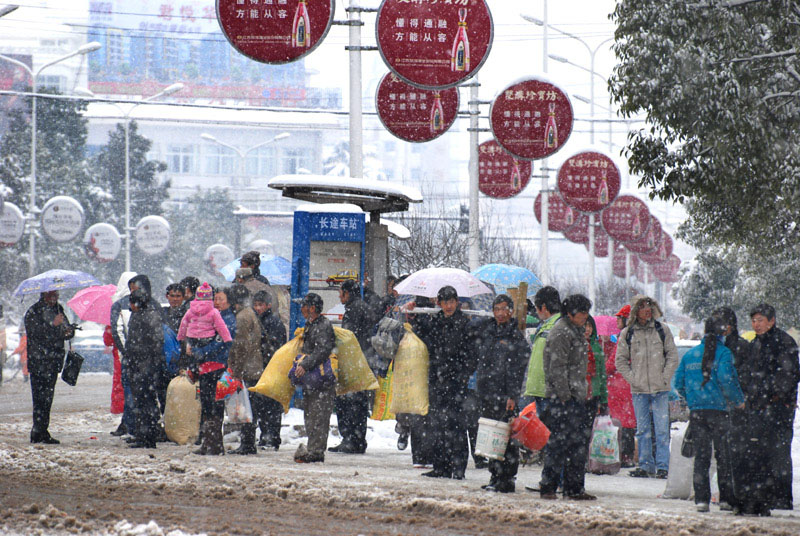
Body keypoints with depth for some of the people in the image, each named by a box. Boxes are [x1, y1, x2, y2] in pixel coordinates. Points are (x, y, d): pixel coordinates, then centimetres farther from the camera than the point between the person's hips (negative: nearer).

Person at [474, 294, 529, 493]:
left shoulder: (516, 337, -1)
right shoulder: (486, 330, 13)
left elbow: (517, 370, -6)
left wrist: (512, 396, -13)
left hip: (505, 394, -5)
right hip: (486, 392, 5)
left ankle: (508, 479, -5)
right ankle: (495, 476, 16)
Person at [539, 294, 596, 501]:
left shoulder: (577, 331, 18)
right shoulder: (561, 333, -12)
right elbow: (557, 367, -17)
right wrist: (564, 395, -20)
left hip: (576, 396, 10)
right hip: (562, 397, -10)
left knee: (578, 444, 10)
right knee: (560, 442, -9)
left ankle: (574, 488, 14)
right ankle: (548, 487, -5)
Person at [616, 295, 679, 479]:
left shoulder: (662, 330, 4)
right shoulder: (627, 333, 4)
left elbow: (672, 356, 7)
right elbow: (621, 360, 9)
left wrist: (665, 378, -4)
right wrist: (632, 378, -3)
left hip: (660, 389, -1)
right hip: (639, 390, 1)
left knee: (662, 429, -5)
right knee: (642, 430, 6)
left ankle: (662, 466, -2)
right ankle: (646, 465, 13)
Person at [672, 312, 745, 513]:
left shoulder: (689, 355, 8)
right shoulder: (723, 353, -7)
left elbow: (678, 383, 9)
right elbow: (726, 378, -18)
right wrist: (739, 401, -5)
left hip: (696, 412, 4)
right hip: (718, 410, -4)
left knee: (701, 455, 8)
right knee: (724, 455, 5)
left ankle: (701, 498, 2)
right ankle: (726, 498, 5)